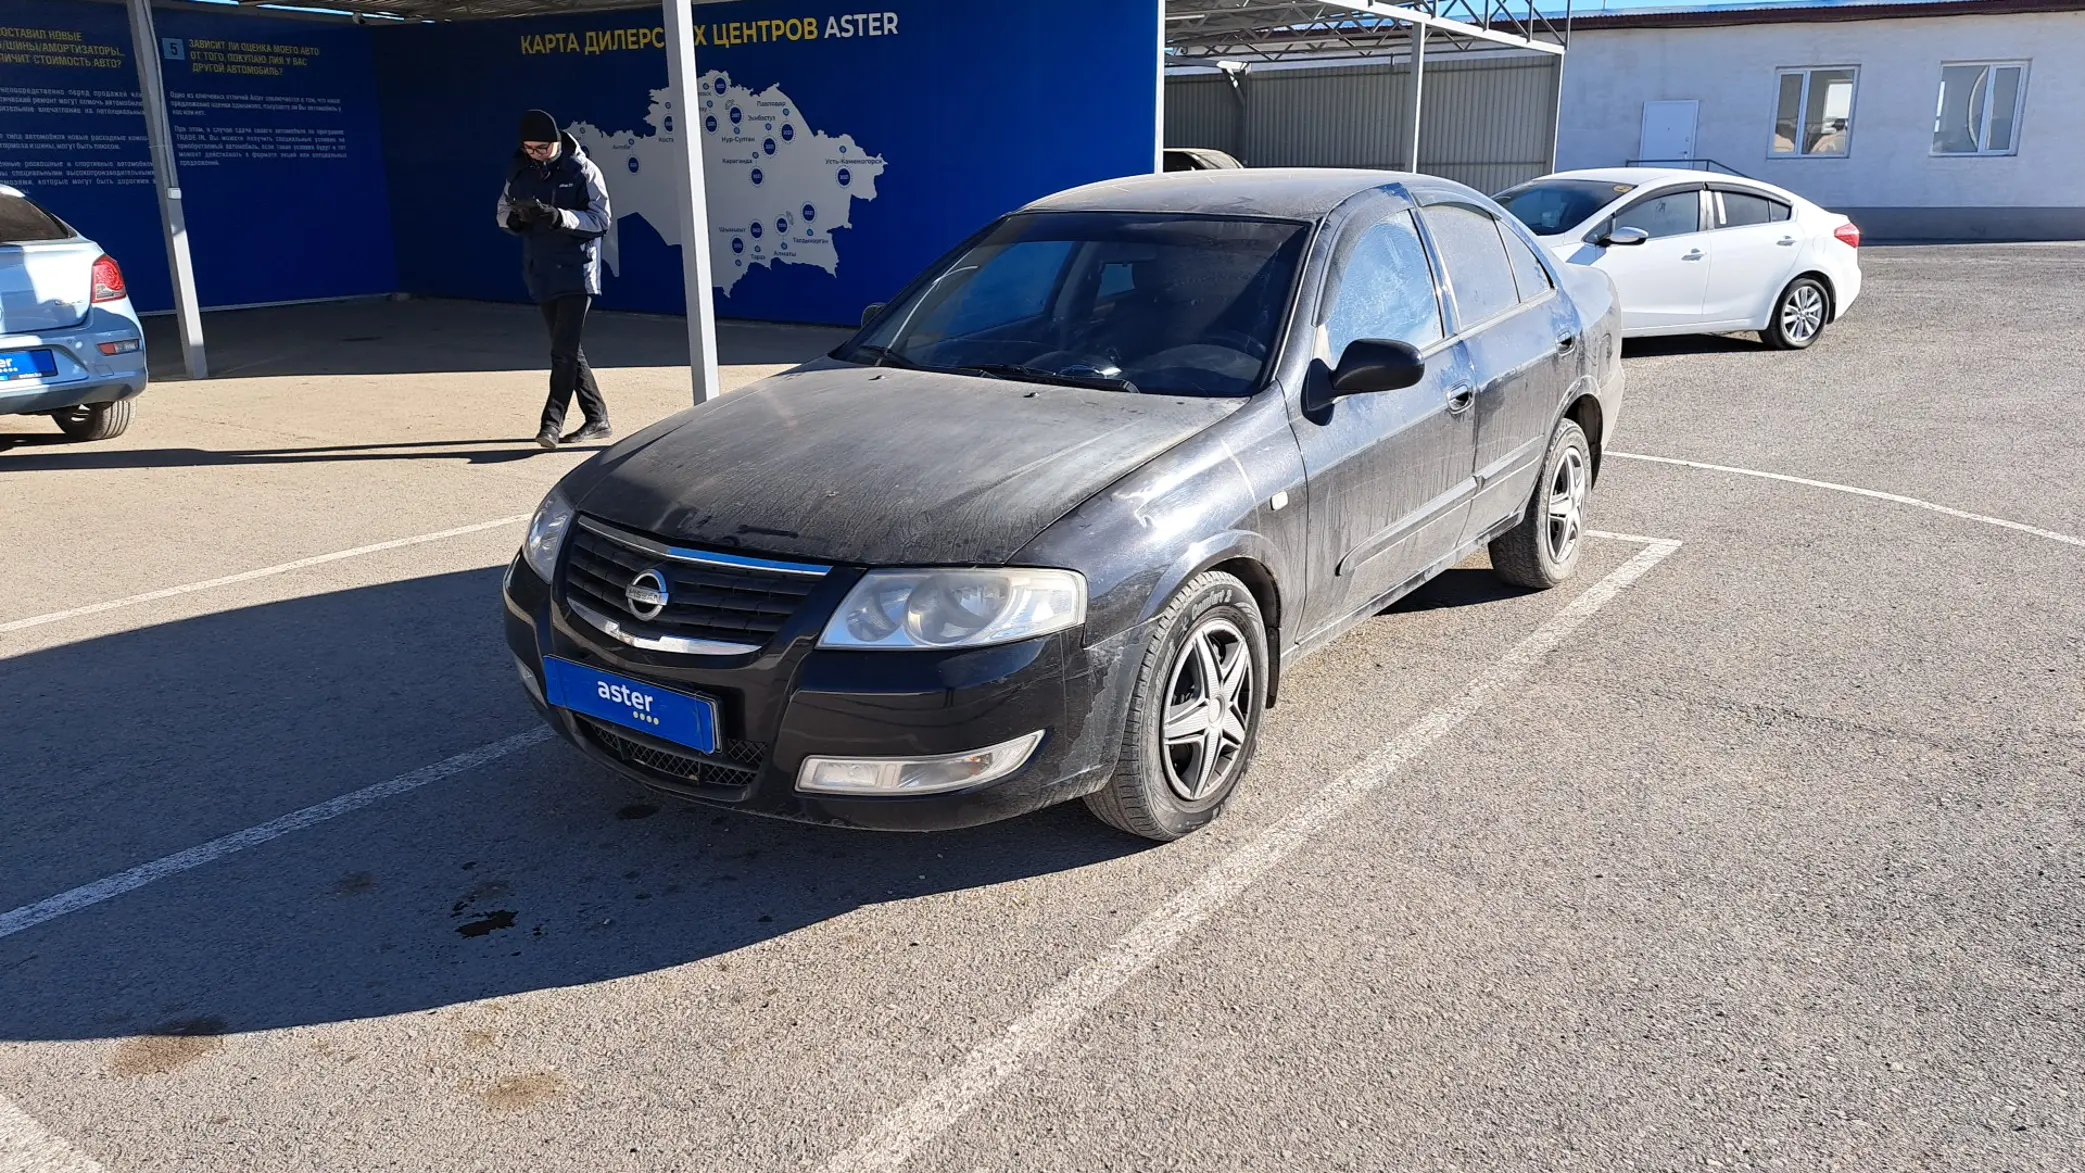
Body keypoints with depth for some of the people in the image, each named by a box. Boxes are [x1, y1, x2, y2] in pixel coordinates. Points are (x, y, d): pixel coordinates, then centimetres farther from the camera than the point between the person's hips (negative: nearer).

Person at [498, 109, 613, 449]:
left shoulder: (582, 171, -9)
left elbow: (600, 220, -13)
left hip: (577, 272, -6)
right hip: (542, 273, 6)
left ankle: (552, 421, -9)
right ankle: (597, 419, 18)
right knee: (567, 349, 10)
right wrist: (516, 217, -12)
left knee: (564, 350, -11)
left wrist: (557, 216, -26)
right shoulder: (519, 170, 6)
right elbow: (503, 211, 13)